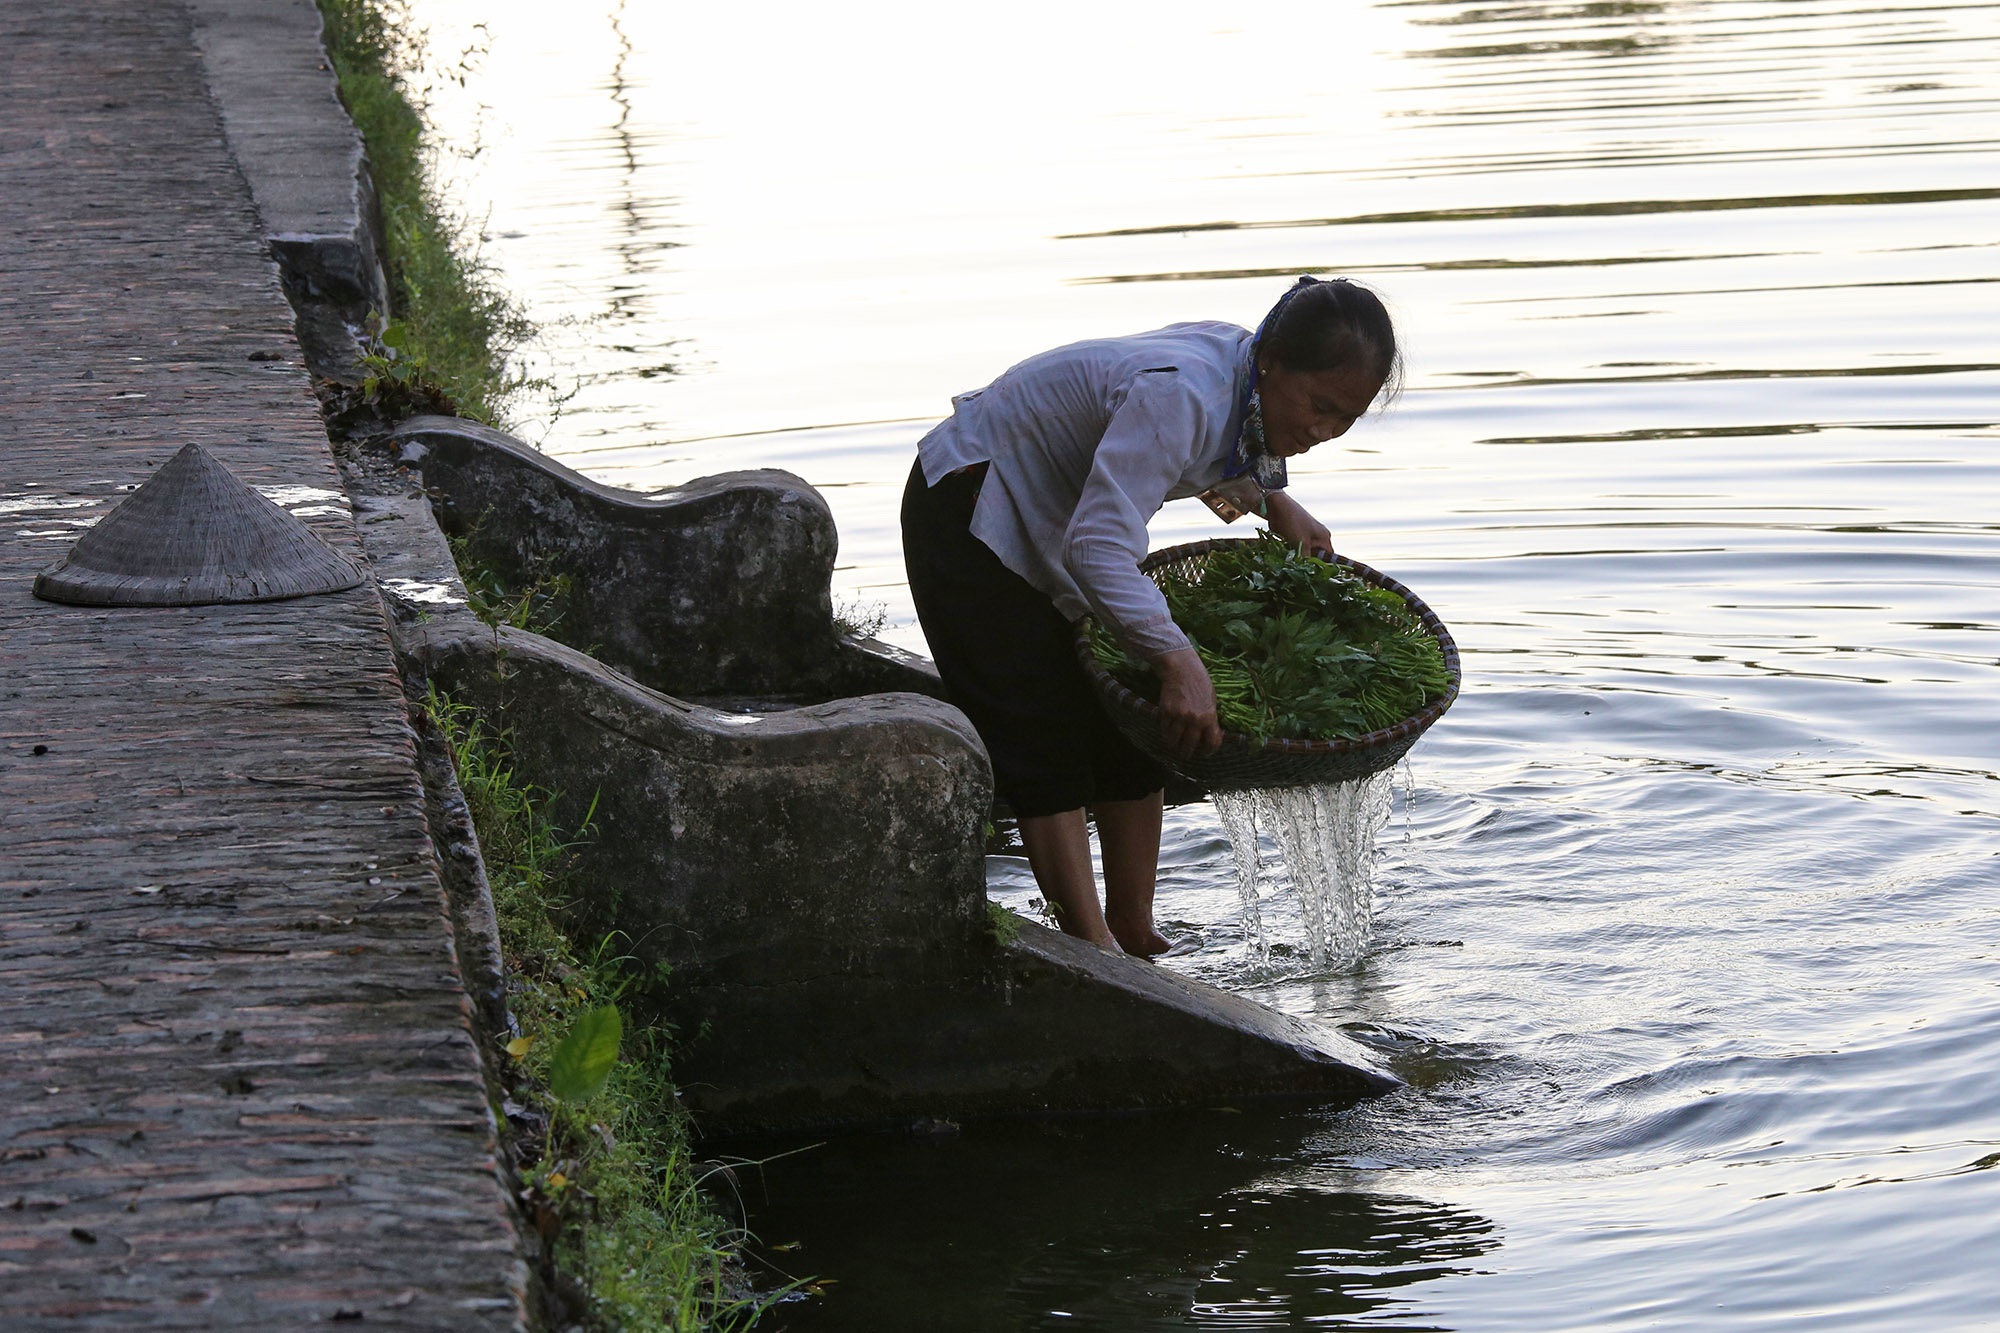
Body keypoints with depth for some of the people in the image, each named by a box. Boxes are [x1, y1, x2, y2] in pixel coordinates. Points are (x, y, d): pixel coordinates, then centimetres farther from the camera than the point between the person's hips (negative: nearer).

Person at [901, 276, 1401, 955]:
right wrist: (1180, 662, -48)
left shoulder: (1252, 388, -10)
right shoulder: (1180, 392, -37)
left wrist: (1272, 500, 1)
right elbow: (1099, 549, -42)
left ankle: (1134, 933, 10)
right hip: (973, 514, -9)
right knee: (1045, 742, -12)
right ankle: (1094, 950, -13)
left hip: (1064, 511, 9)